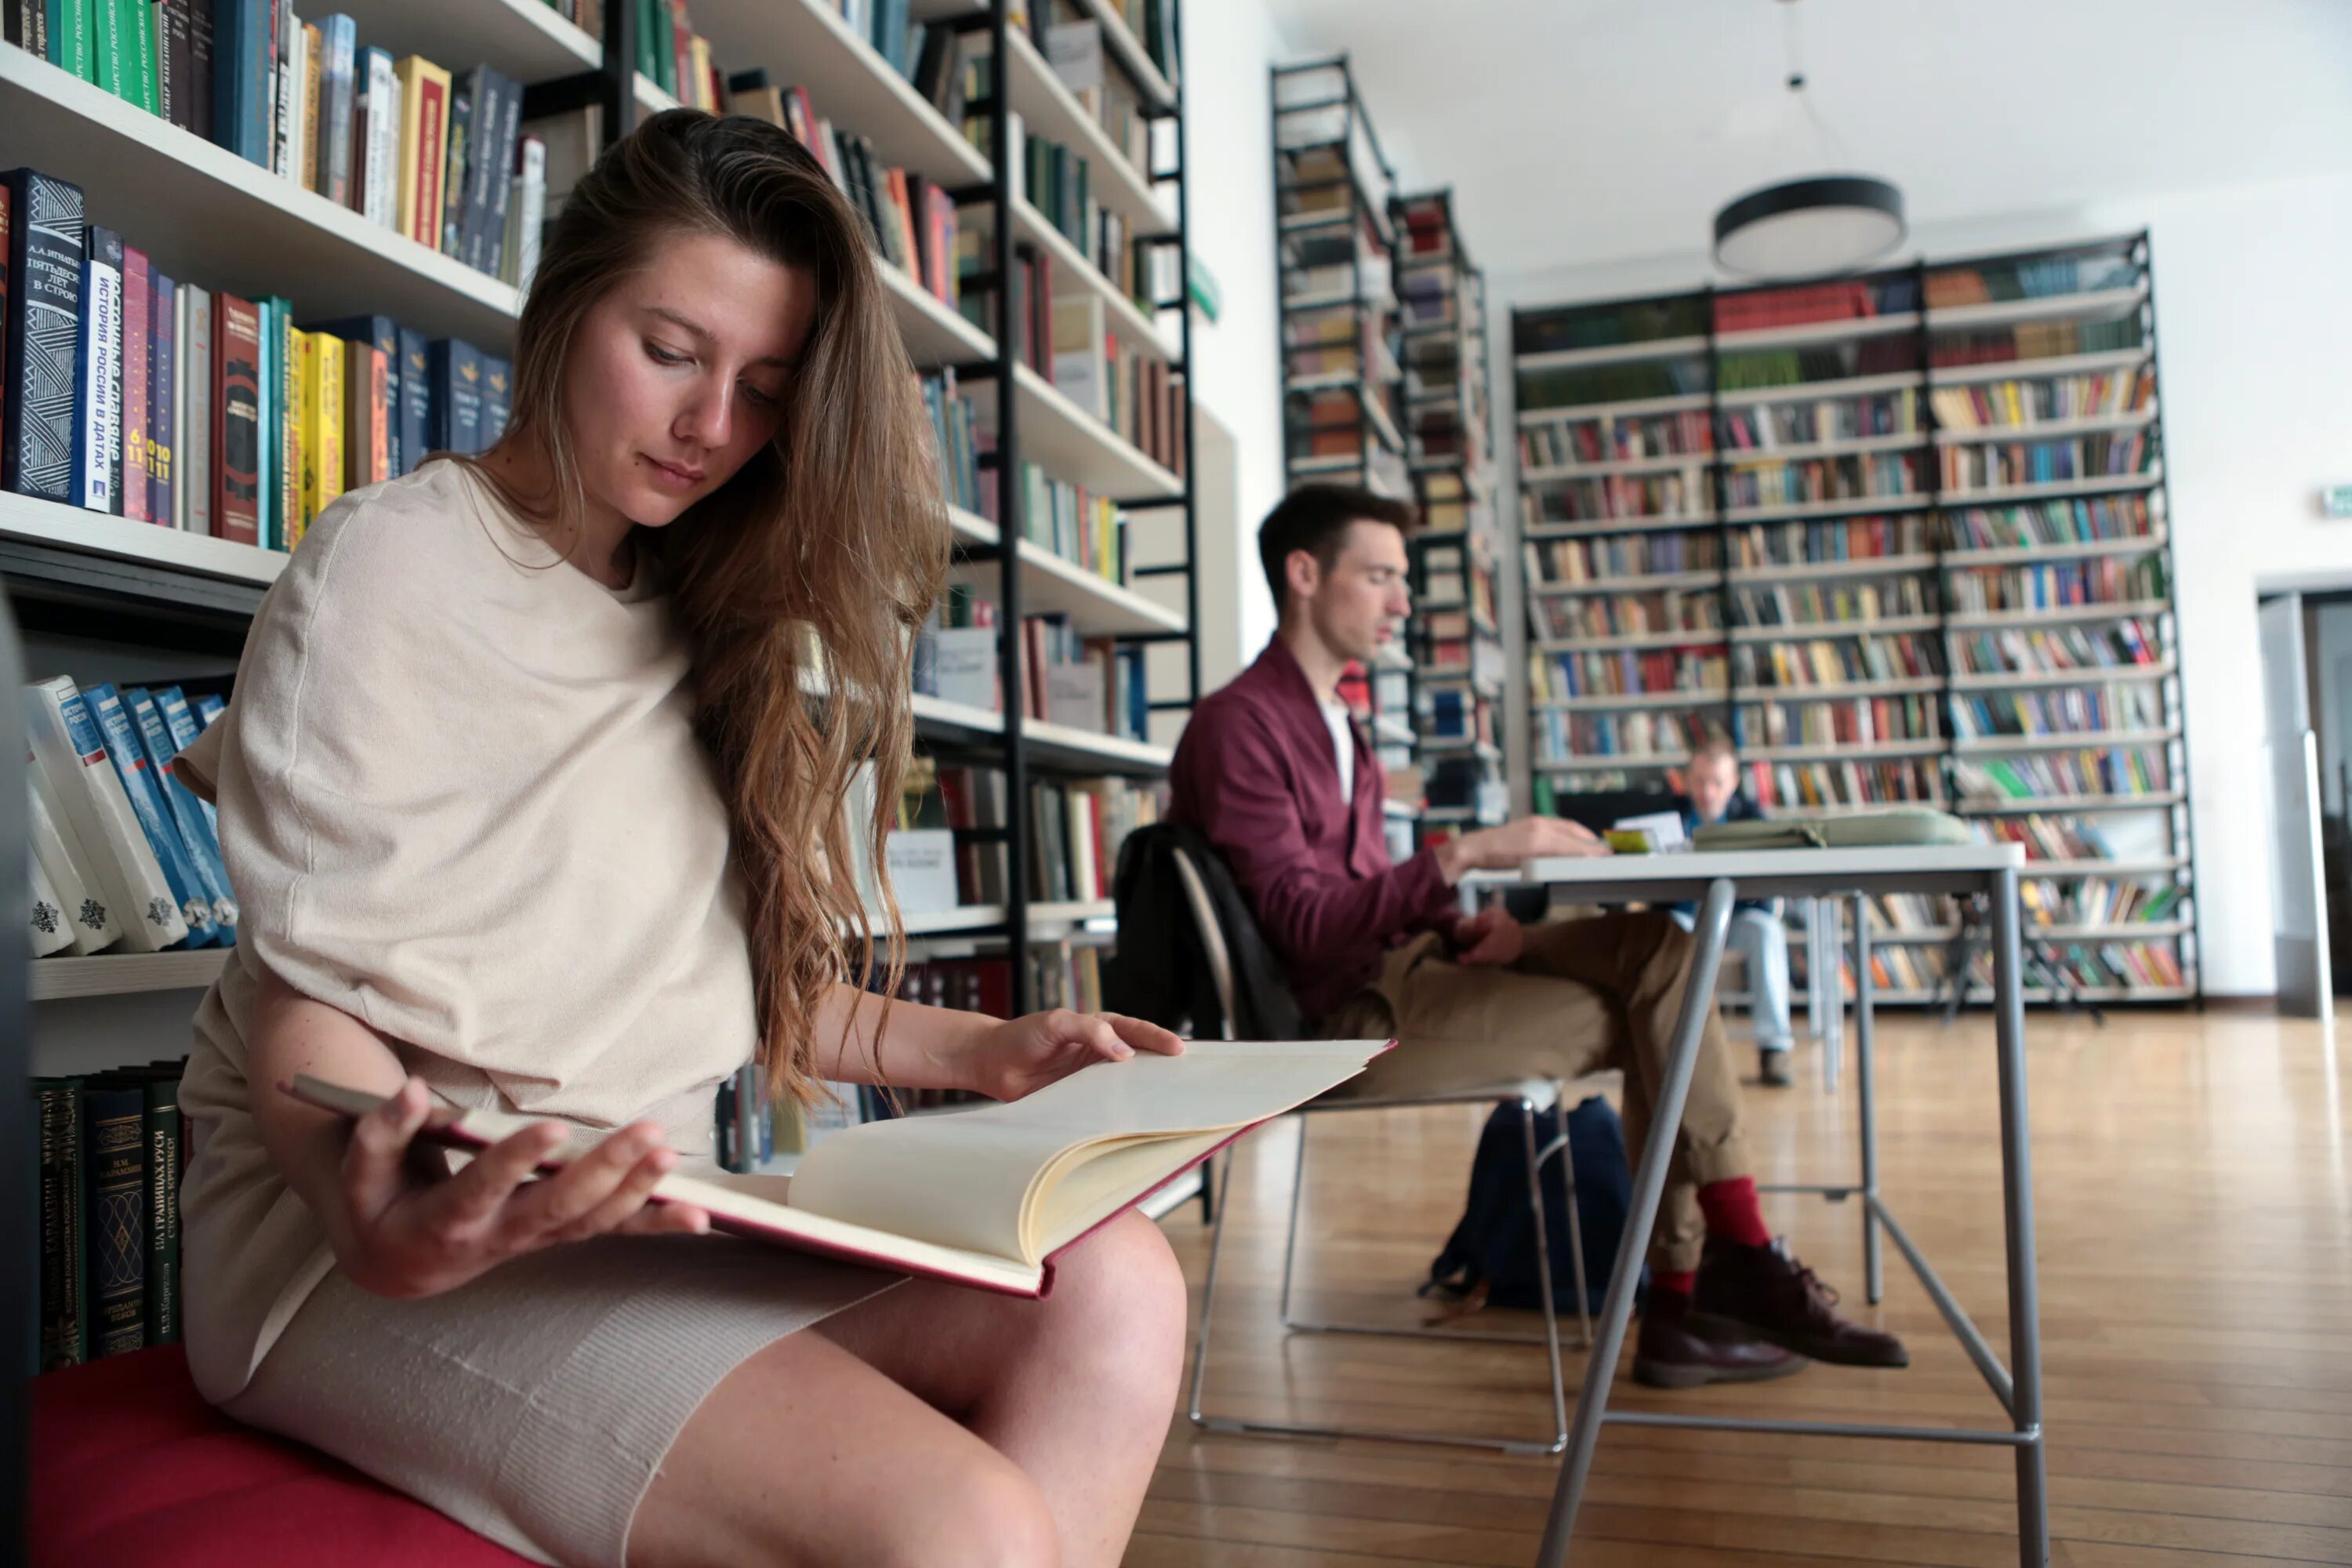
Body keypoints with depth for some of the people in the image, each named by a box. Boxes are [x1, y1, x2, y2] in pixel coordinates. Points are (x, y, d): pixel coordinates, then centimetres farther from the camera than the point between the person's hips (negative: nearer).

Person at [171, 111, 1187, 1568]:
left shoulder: (705, 627, 17)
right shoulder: (390, 561, -3)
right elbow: (309, 997, -11)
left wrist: (980, 1052, 6)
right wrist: (379, 1215, -32)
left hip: (645, 1220, 6)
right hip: (383, 1236, -6)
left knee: (1110, 1282, -21)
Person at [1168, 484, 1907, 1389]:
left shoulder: (1332, 720, 18)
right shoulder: (1237, 726, -13)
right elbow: (1303, 925, -21)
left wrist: (1466, 926, -1)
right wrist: (1467, 855, -27)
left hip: (1399, 965, 9)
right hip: (1345, 1016, -9)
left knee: (1653, 948, -6)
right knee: (1653, 1012, -10)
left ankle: (1684, 1303, -7)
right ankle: (1743, 1267, 8)